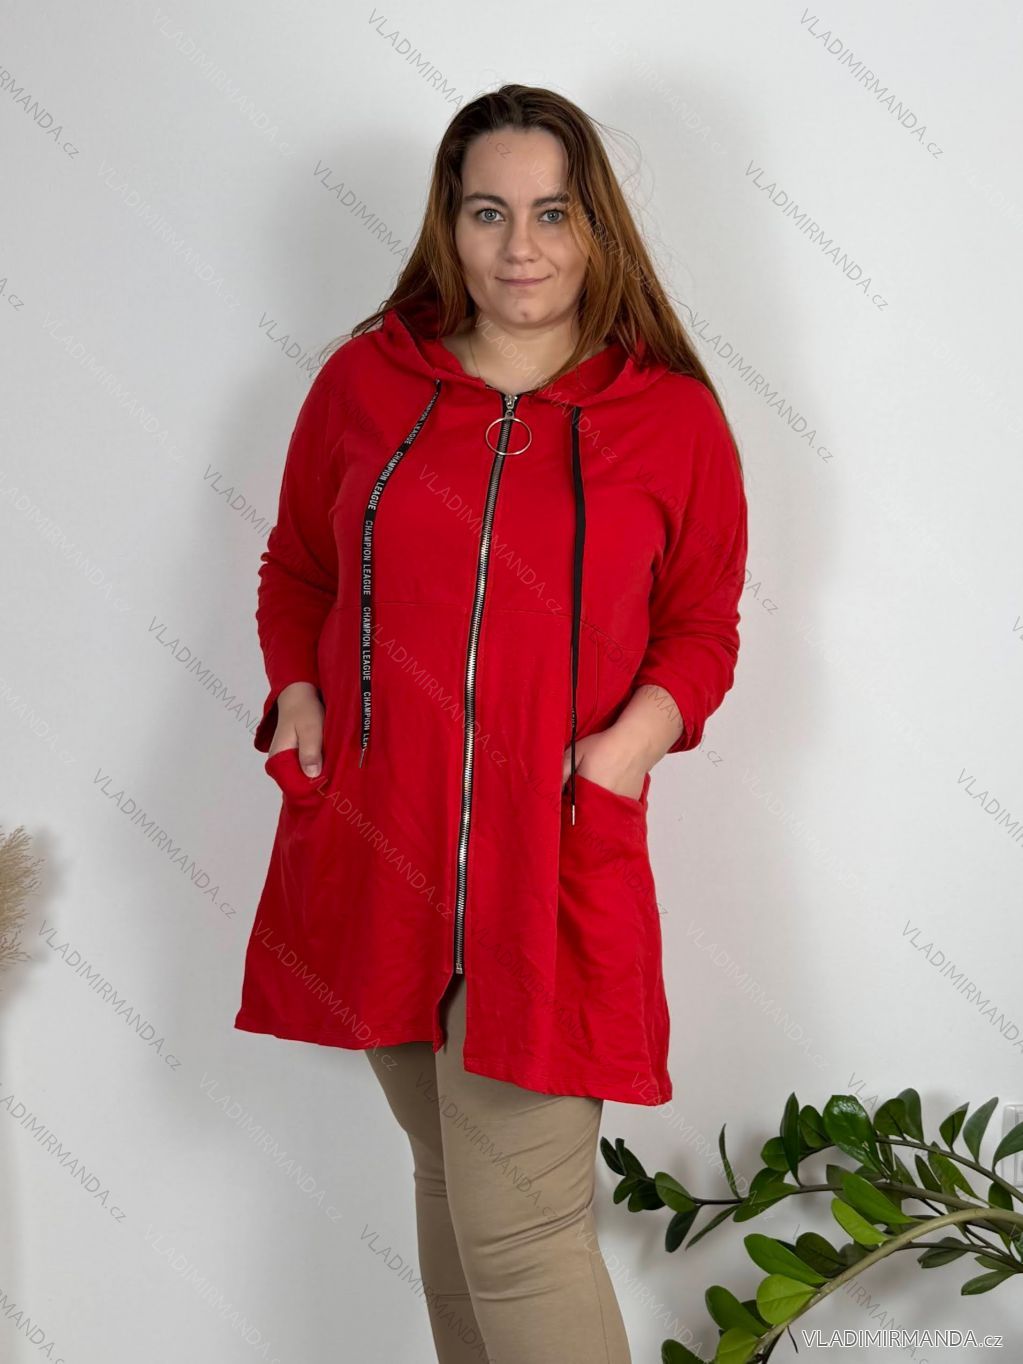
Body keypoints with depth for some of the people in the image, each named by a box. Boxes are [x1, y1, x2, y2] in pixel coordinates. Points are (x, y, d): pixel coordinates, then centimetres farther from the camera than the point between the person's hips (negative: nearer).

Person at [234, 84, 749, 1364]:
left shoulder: (674, 416, 0)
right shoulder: (364, 379, 5)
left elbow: (703, 626, 6)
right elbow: (294, 569, 15)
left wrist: (629, 744, -12)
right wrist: (299, 708, -2)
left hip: (552, 860, -3)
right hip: (374, 842, 3)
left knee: (517, 1225, -6)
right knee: (450, 1173, 18)